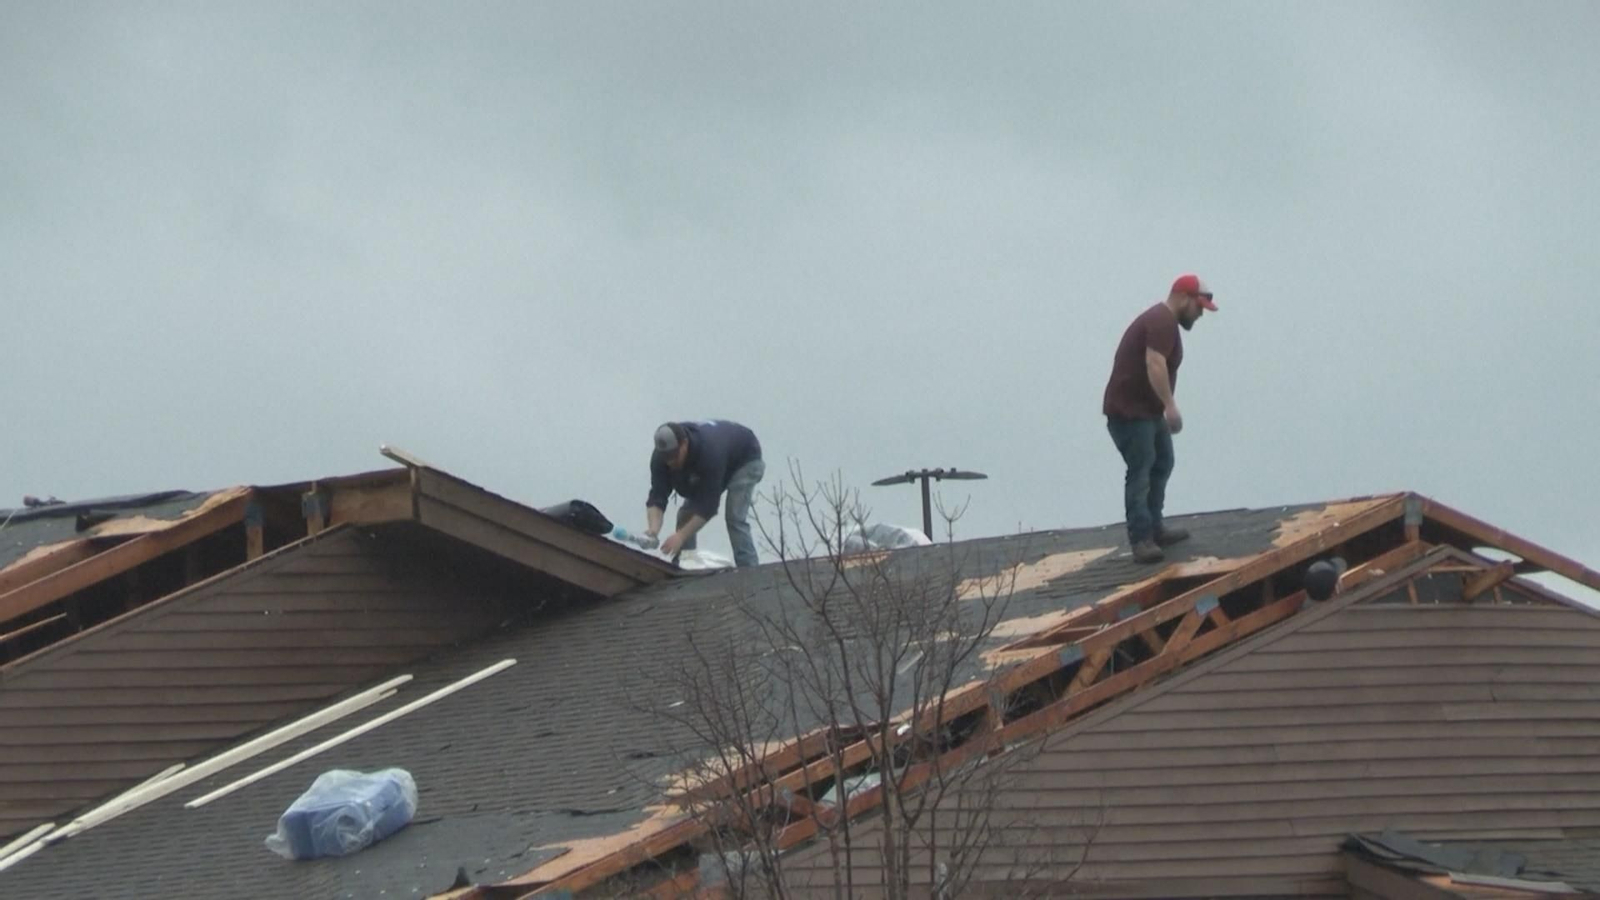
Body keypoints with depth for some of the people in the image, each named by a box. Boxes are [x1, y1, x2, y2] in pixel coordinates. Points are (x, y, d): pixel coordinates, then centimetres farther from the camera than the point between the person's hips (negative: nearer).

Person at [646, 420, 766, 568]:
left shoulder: (709, 452, -46)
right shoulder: (661, 456, -29)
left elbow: (708, 505, -44)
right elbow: (657, 497, -30)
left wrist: (681, 536, -50)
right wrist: (653, 529, -48)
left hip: (744, 459, -6)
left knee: (735, 517, -23)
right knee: (686, 514, -4)